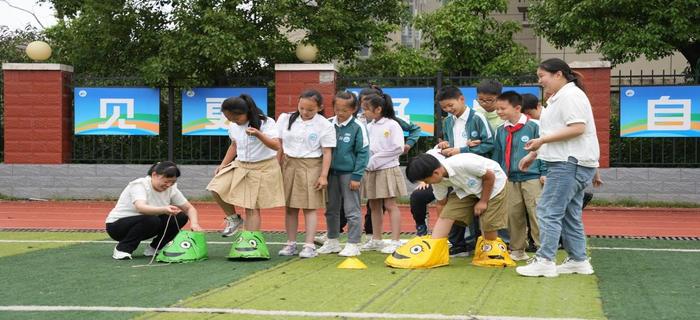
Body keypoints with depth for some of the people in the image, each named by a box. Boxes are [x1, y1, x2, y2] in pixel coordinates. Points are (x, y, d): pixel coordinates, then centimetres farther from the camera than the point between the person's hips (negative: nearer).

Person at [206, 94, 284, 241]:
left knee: (252, 207, -5)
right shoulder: (233, 126, 2)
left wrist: (258, 134, -40)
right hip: (240, 165, 6)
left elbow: (276, 146, -25)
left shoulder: (266, 123, -15)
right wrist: (223, 165, 10)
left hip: (263, 168, -6)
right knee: (216, 189, -12)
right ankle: (233, 218, 9)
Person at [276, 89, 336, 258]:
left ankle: (309, 245, 1)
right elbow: (280, 146, 8)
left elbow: (327, 152, -6)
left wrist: (323, 175, -11)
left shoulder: (324, 125, -6)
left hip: (311, 167, -3)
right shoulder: (286, 119, 3)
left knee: (309, 207, -2)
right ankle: (291, 243, 15)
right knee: (290, 207, 7)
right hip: (289, 165, 3)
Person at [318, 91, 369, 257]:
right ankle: (332, 241, 26)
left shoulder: (358, 127, -9)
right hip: (331, 172, 5)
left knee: (352, 210, 0)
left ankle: (353, 244, 7)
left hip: (349, 173, -5)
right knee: (331, 209, 14)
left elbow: (363, 153, -8)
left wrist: (356, 176, -11)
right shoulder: (328, 124, 2)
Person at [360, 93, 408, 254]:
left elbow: (398, 148, -14)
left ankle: (395, 241, -3)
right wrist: (367, 163, -10)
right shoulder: (368, 127, 9)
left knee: (390, 205, -5)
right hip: (370, 171, 6)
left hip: (387, 170, -6)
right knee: (374, 206, 11)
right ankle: (376, 240, 21)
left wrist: (375, 160, -12)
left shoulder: (392, 125, -7)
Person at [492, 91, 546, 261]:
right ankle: (517, 249, 19)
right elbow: (497, 155, 18)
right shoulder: (501, 131, 11)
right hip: (510, 180, 5)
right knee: (513, 216, 8)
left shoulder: (532, 127, -6)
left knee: (537, 215, -6)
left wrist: (544, 173, -7)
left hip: (531, 178, -5)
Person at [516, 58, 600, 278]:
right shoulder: (557, 98, 21)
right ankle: (578, 260, 16)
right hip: (566, 163, 11)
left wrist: (542, 140, -18)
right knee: (569, 214, 12)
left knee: (548, 211, -11)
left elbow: (577, 128, -21)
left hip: (571, 163, -11)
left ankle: (545, 261, -11)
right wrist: (533, 154, 20)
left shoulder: (570, 95, -12)